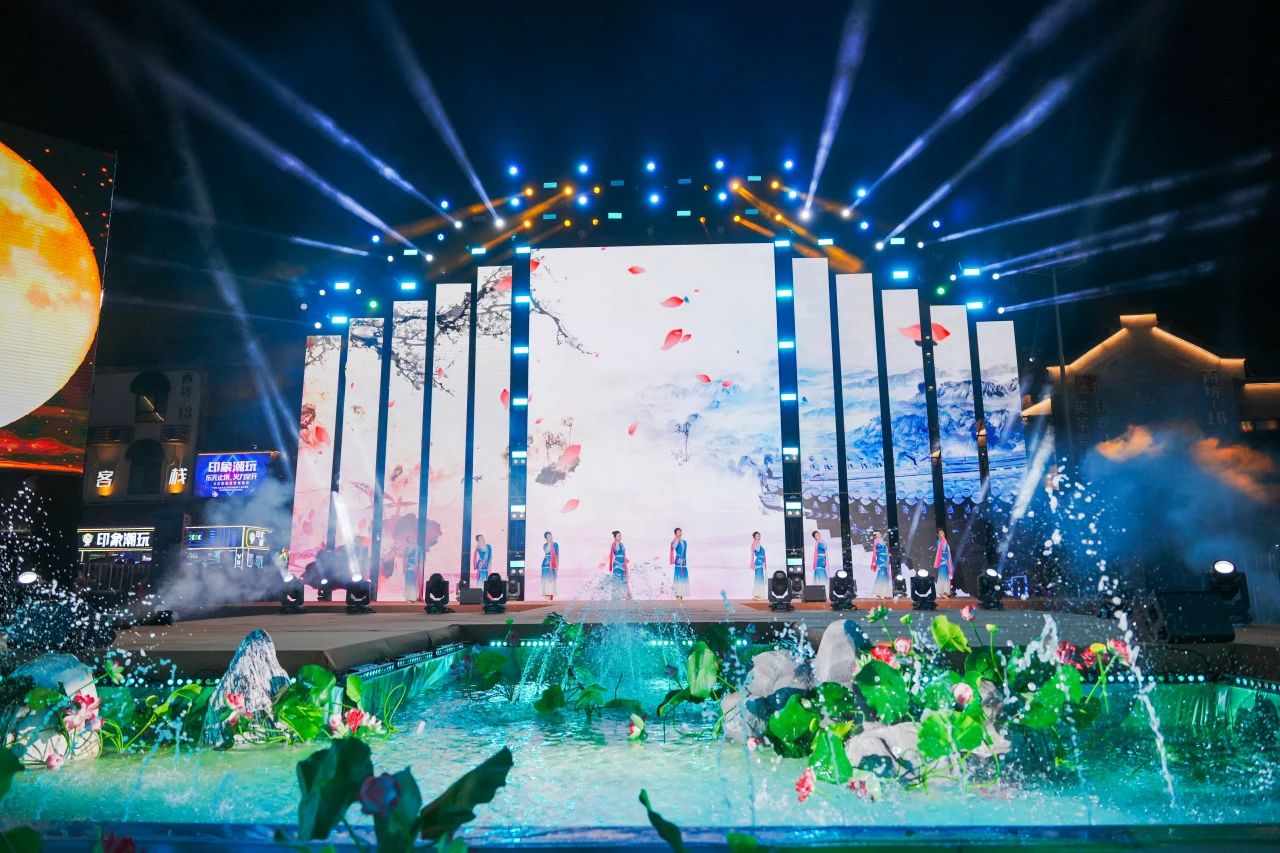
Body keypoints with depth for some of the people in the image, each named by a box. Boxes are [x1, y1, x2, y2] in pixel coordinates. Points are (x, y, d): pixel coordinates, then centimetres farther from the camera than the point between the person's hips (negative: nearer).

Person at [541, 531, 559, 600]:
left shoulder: (555, 544, 7)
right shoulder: (545, 545, 1)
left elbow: (557, 555, 10)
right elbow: (547, 551, -21)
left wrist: (557, 565, 7)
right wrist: (549, 543, -15)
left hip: (553, 564, 3)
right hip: (547, 564, -3)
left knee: (553, 579, 3)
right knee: (547, 579, -7)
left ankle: (552, 596, 6)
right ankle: (548, 596, -7)